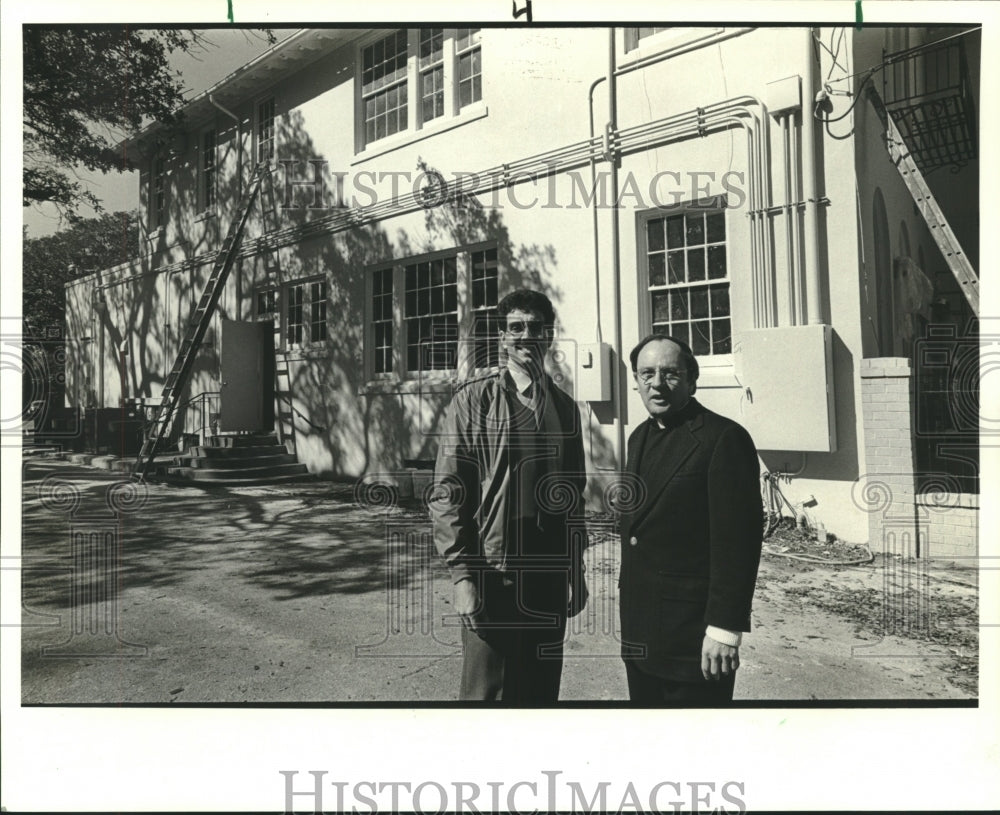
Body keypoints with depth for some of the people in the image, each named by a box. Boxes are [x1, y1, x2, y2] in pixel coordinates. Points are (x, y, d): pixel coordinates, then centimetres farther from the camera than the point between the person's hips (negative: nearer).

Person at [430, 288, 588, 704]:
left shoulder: (564, 407, 9)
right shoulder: (473, 400, -5)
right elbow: (446, 492, -8)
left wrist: (576, 569, 12)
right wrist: (462, 574, -13)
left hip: (549, 576, 5)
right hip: (490, 574, -4)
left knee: (542, 691, 16)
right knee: (484, 691, 4)